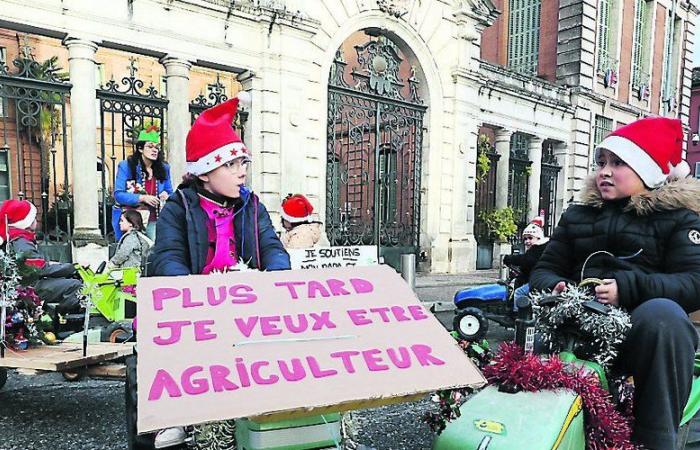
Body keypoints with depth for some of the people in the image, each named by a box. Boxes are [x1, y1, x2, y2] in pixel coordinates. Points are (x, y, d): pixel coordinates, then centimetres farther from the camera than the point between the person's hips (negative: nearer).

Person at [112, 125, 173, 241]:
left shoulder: (164, 168, 10)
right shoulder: (126, 166, -1)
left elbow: (170, 193, 16)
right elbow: (118, 194, -8)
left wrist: (166, 196, -8)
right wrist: (143, 198, -19)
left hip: (153, 222, 3)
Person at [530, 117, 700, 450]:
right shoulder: (578, 216, 19)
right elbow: (544, 270, 14)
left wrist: (627, 288, -23)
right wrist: (554, 287, -11)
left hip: (638, 328, -2)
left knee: (663, 314, -35)